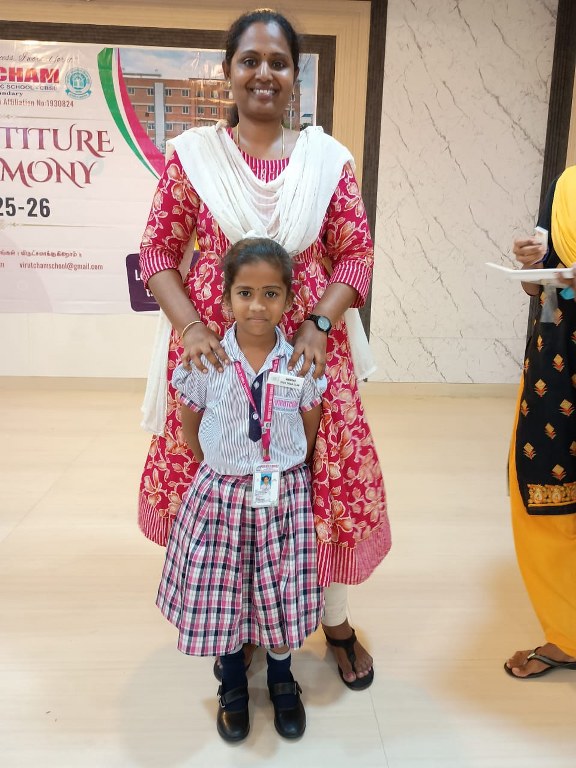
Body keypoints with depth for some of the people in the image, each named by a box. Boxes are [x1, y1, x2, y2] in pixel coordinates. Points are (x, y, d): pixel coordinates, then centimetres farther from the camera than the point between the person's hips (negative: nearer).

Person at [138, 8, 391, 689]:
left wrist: (319, 325, -12)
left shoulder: (328, 158, 5)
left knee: (329, 473, 4)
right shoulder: (191, 154, 3)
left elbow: (356, 254, 3)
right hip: (215, 348, 0)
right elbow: (157, 252, 2)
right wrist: (189, 327, -13)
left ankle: (336, 619, 30)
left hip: (308, 346, 1)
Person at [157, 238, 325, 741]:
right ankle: (233, 687, 39)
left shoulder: (302, 362, -8)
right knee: (221, 596, 11)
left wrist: (281, 473, 3)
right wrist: (224, 471, 4)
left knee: (281, 594, 12)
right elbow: (190, 426, 4)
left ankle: (282, 680, 41)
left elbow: (310, 432, 4)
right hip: (220, 495, 0)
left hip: (284, 495, 0)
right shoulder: (205, 361, -9)